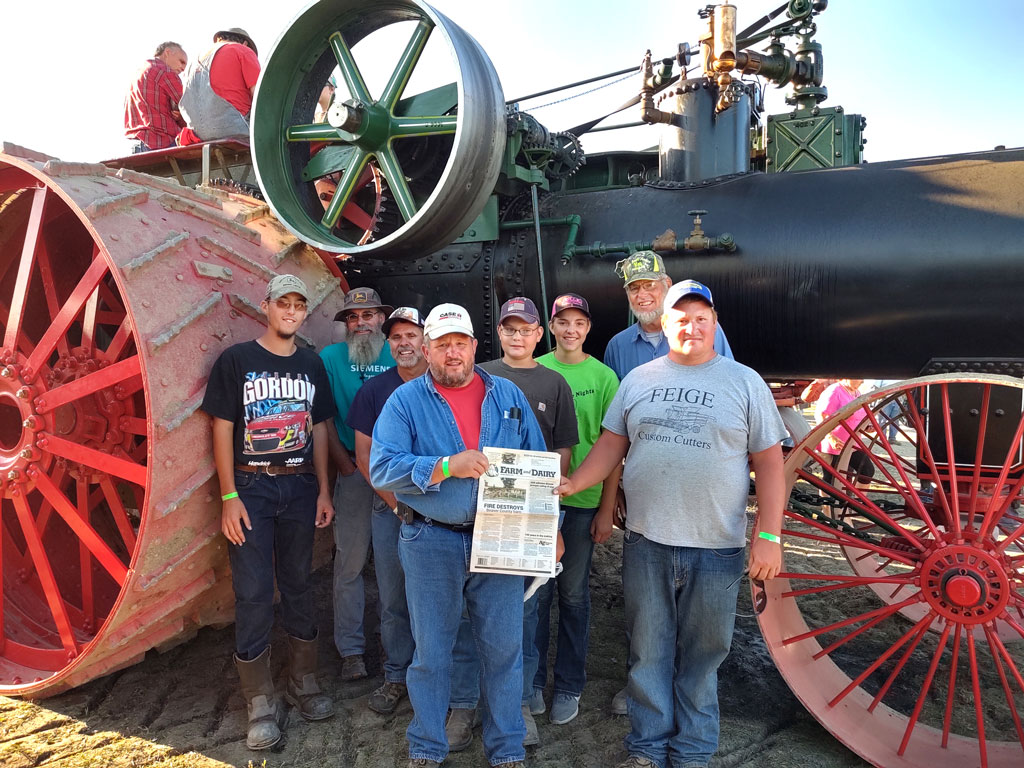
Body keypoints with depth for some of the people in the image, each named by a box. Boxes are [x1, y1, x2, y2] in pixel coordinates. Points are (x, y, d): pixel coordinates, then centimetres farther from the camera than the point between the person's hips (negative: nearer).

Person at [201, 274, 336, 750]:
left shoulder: (311, 364, 9)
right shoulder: (236, 360, -2)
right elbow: (222, 429, -5)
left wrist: (323, 491, 7)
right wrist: (229, 496, -11)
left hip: (300, 487, 4)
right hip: (251, 486, -3)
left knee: (298, 584, 11)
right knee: (252, 592, -1)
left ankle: (303, 683, 26)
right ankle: (261, 704, 10)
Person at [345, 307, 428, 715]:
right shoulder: (374, 390, 4)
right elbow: (364, 454, 4)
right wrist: (396, 500, -4)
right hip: (389, 508, 2)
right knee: (393, 598, 9)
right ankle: (396, 676, 26)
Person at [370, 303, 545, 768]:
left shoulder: (507, 396, 7)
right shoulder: (405, 401, -1)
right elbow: (382, 468, -13)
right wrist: (448, 466, -22)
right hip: (430, 543, -1)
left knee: (504, 648, 9)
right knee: (431, 652, 11)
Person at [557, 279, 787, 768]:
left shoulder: (744, 382, 1)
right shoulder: (638, 380, 8)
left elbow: (769, 461, -1)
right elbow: (612, 443, 10)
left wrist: (768, 535, -7)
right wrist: (573, 484, -5)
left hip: (716, 548, -2)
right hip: (646, 543, 2)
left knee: (701, 655, 11)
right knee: (648, 653, 12)